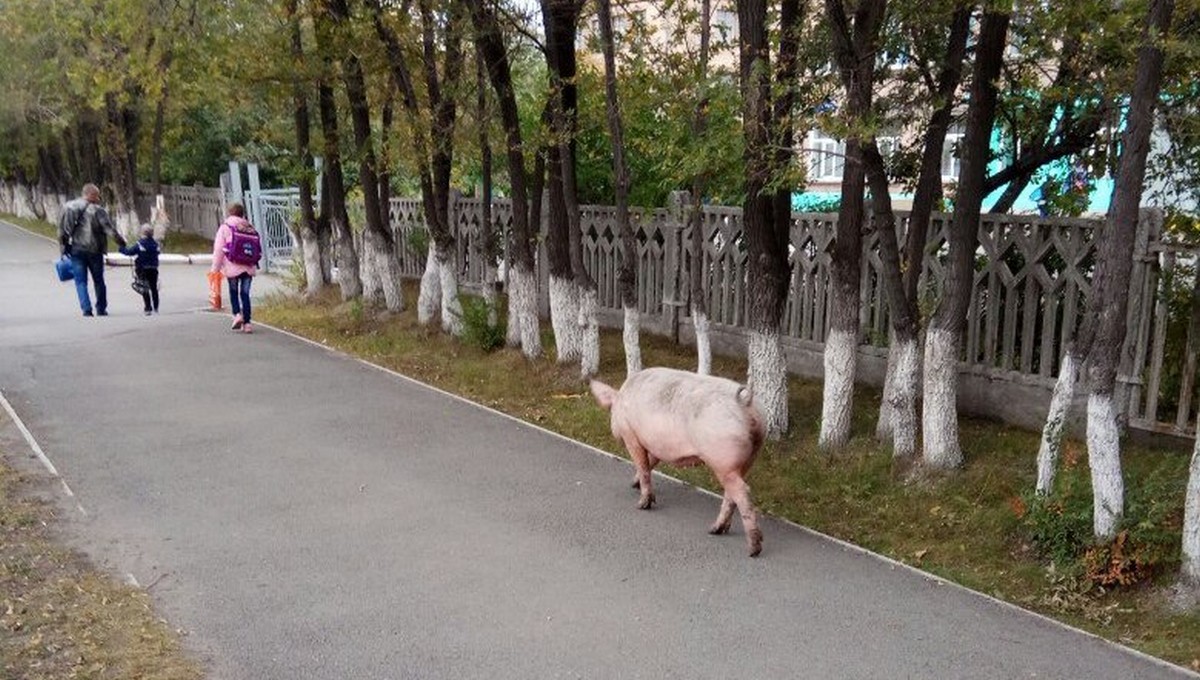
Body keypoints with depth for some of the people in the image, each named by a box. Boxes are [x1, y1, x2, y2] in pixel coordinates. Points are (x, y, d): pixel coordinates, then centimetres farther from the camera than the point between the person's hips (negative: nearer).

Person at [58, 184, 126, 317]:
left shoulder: (68, 207, 6)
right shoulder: (97, 210, -9)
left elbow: (61, 230, 9)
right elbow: (109, 229, -11)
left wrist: (63, 246, 15)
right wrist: (121, 242, 0)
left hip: (76, 250, 3)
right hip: (94, 250, -2)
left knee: (81, 281, 5)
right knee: (98, 280, 11)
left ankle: (86, 309, -8)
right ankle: (101, 309, 15)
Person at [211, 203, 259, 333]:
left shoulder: (225, 227, -1)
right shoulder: (250, 228, 10)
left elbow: (218, 249, -4)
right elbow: (256, 250, 10)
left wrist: (216, 267, 1)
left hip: (233, 266, -3)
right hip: (248, 267, 3)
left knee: (233, 291, 15)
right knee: (245, 293, 6)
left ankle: (237, 314, -4)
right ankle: (246, 322, 2)